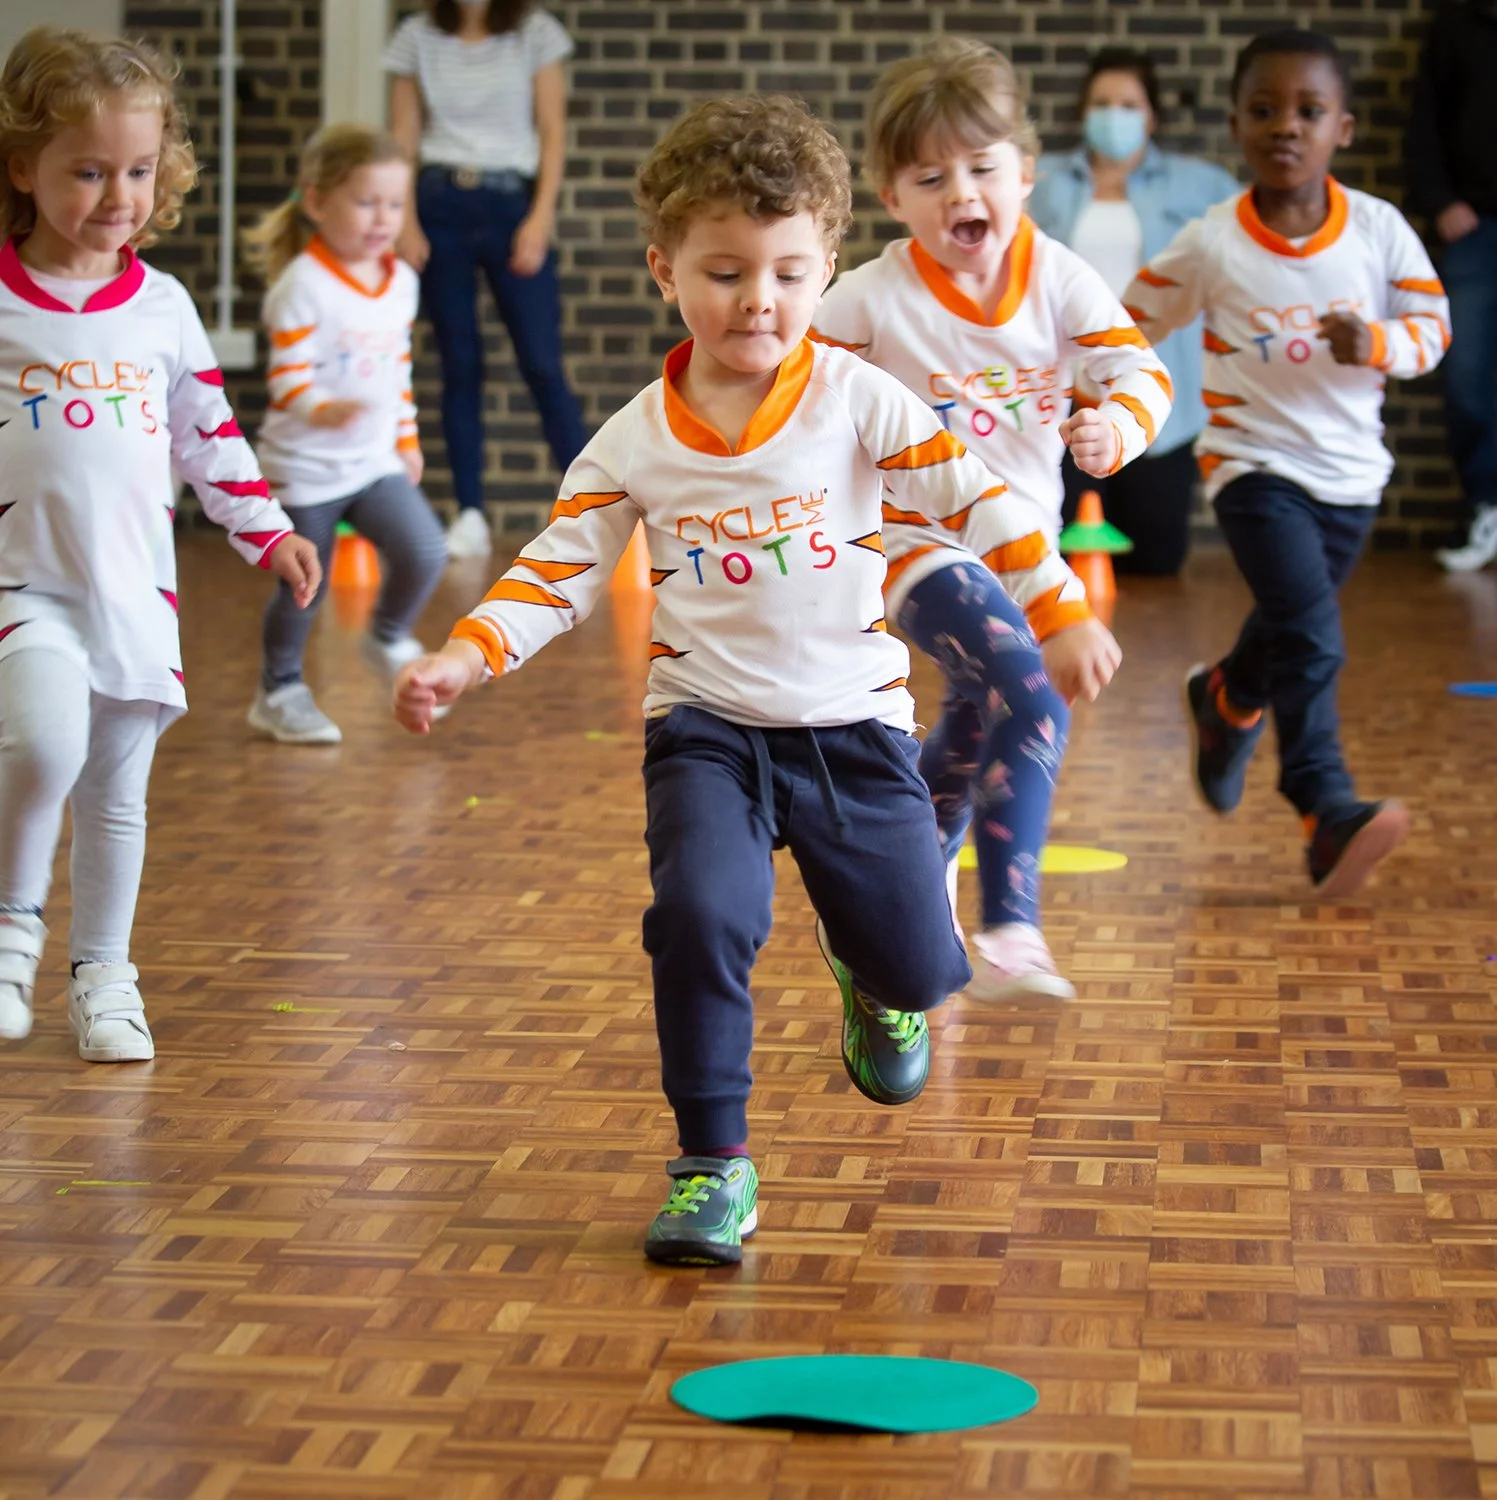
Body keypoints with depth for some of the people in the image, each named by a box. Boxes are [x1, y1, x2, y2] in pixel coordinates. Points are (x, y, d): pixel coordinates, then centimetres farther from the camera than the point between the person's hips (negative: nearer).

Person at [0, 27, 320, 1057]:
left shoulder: (163, 306, 8)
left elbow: (208, 432, 17)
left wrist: (265, 530, 15)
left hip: (135, 586, 4)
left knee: (119, 795, 10)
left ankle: (104, 977, 24)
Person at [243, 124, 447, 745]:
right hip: (306, 465, -5)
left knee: (424, 553, -11)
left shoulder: (400, 281, 6)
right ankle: (278, 693, 23)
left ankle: (389, 639, 18)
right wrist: (320, 410, -41)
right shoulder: (303, 286, -17)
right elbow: (288, 373, -22)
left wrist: (407, 438, 20)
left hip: (376, 460, 5)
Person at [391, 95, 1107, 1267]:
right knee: (701, 916, -25)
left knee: (924, 971, 1)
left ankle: (868, 971, 41)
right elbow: (556, 573, 1)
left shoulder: (857, 401, -6)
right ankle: (713, 1163, -8)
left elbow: (977, 499, -6)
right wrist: (460, 662, -12)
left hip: (854, 727, 0)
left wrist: (1062, 611, -13)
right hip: (708, 730, 0)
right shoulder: (634, 442, -1)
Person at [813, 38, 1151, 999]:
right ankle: (1010, 934, -28)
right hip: (919, 544, -5)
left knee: (976, 725, 21)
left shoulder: (1061, 280, -6)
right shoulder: (871, 299, -13)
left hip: (1026, 542, 5)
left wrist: (1117, 426, -33)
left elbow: (1142, 370, -12)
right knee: (1034, 701, -27)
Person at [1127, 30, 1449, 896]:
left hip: (1351, 473, 4)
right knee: (1311, 638, -23)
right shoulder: (1211, 247, -11)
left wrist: (1379, 344, -24)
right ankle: (1330, 814, -14)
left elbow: (1432, 326, -3)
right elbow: (1133, 325, 3)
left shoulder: (1380, 228, -7)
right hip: (1256, 465, -4)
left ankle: (1226, 702, 53)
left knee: (1290, 633, 23)